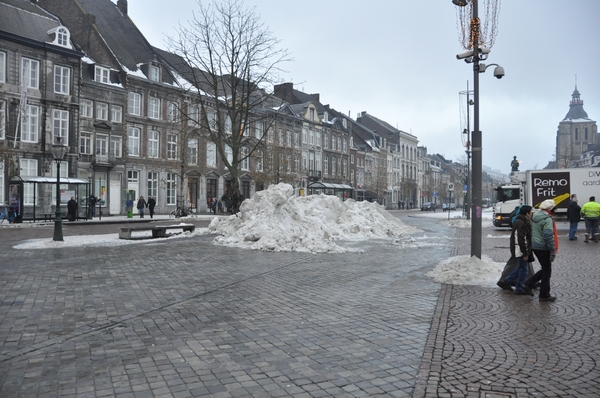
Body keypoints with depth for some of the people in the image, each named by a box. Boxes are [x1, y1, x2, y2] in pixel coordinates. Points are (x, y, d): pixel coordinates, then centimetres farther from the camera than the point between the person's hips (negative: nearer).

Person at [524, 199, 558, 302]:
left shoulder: (535, 217, 10)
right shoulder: (548, 219, -17)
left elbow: (531, 232, 16)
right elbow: (548, 236, -23)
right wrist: (553, 250, -20)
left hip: (534, 246, 8)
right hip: (543, 247, -8)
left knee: (544, 269, 21)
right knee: (547, 271, 4)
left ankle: (528, 284, 15)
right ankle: (544, 295, 11)